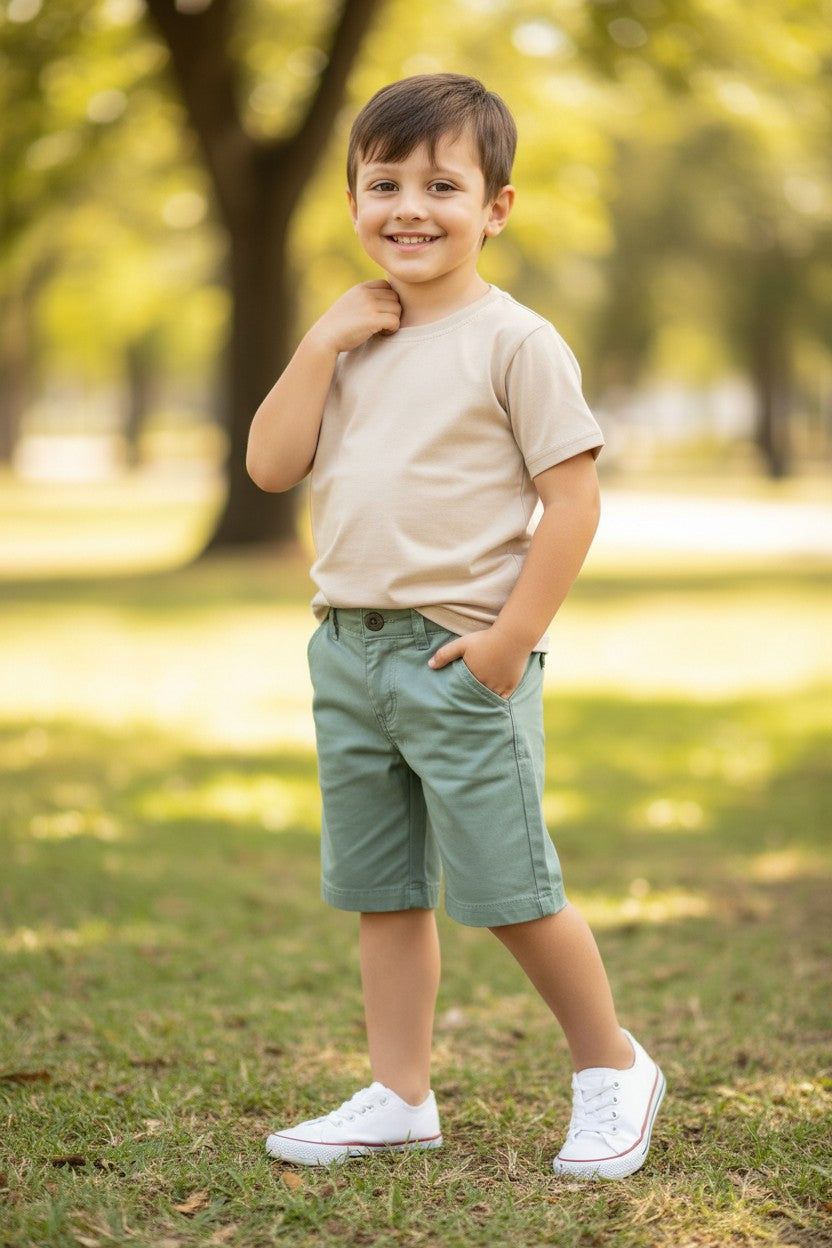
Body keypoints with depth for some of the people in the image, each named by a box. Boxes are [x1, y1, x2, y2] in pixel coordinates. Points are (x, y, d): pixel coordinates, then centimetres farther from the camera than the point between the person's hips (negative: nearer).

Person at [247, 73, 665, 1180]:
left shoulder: (514, 342, -7)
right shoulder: (350, 340, 12)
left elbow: (573, 500, -11)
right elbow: (271, 465, 4)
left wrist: (510, 638, -16)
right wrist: (323, 343, -5)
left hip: (461, 655, -6)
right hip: (347, 650, 6)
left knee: (508, 889, -1)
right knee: (382, 893, 12)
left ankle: (611, 1067, 19)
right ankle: (399, 1097, 22)